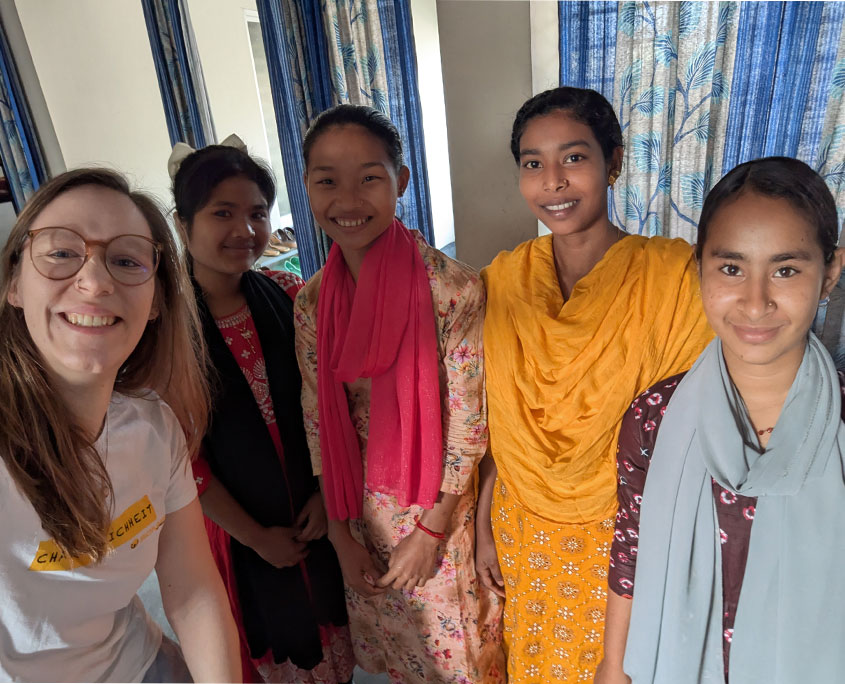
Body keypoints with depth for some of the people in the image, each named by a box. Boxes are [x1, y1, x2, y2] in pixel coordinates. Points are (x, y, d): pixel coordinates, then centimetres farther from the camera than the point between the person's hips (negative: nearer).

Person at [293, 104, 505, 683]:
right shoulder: (312, 300, -8)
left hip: (441, 507, -3)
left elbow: (467, 428, -16)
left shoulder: (454, 288, -22)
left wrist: (430, 532, -11)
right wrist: (341, 532, 1)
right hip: (362, 510, 4)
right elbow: (319, 424, -2)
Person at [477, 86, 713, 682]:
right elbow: (497, 423, 0)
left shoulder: (671, 274, -18)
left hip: (621, 535, -3)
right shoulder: (504, 279, -7)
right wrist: (483, 525, 5)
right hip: (523, 528, 3)